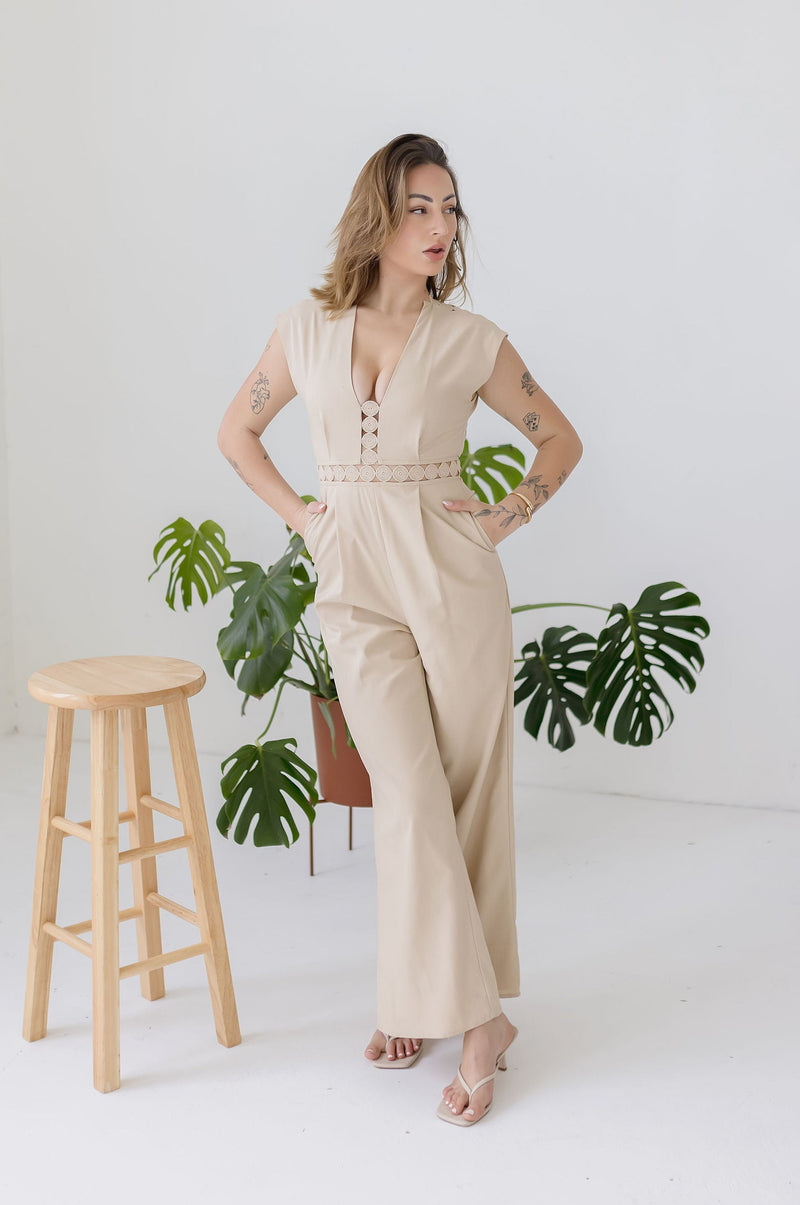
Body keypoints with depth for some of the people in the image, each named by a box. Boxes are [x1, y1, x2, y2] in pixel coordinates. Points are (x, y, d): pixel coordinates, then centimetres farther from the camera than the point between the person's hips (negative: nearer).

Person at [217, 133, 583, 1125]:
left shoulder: (471, 341, 0)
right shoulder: (307, 329, 3)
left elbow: (561, 439, 13)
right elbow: (237, 431, 18)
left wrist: (509, 517, 0)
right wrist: (299, 515, 7)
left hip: (451, 576, 0)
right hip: (356, 585, 0)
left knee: (467, 794, 3)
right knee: (411, 795, -7)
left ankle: (421, 999, 18)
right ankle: (476, 1016, 4)